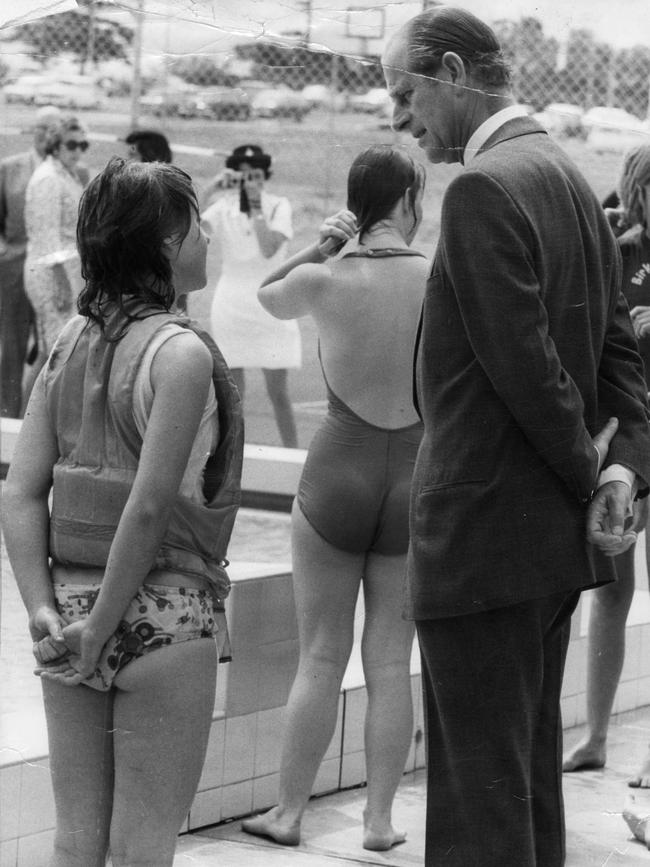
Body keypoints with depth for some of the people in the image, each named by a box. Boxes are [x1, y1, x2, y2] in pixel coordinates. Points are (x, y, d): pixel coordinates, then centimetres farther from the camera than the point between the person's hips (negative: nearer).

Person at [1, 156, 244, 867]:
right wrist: (104, 626, -13)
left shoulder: (70, 342, 7)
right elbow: (151, 506, -19)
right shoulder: (180, 352, -13)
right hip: (165, 613, -6)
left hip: (71, 600, 6)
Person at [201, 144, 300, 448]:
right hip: (231, 305, 2)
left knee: (278, 390, -1)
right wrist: (211, 192, -23)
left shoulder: (278, 206, -4)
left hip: (269, 304, -2)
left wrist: (256, 208, -18)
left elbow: (269, 248, -19)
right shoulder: (223, 208, 1)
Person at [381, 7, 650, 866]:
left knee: (480, 782, -4)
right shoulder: (568, 177, 13)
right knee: (531, 771, 17)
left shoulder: (483, 190, -17)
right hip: (554, 538, 10)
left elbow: (525, 362, -21)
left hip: (482, 536, -10)